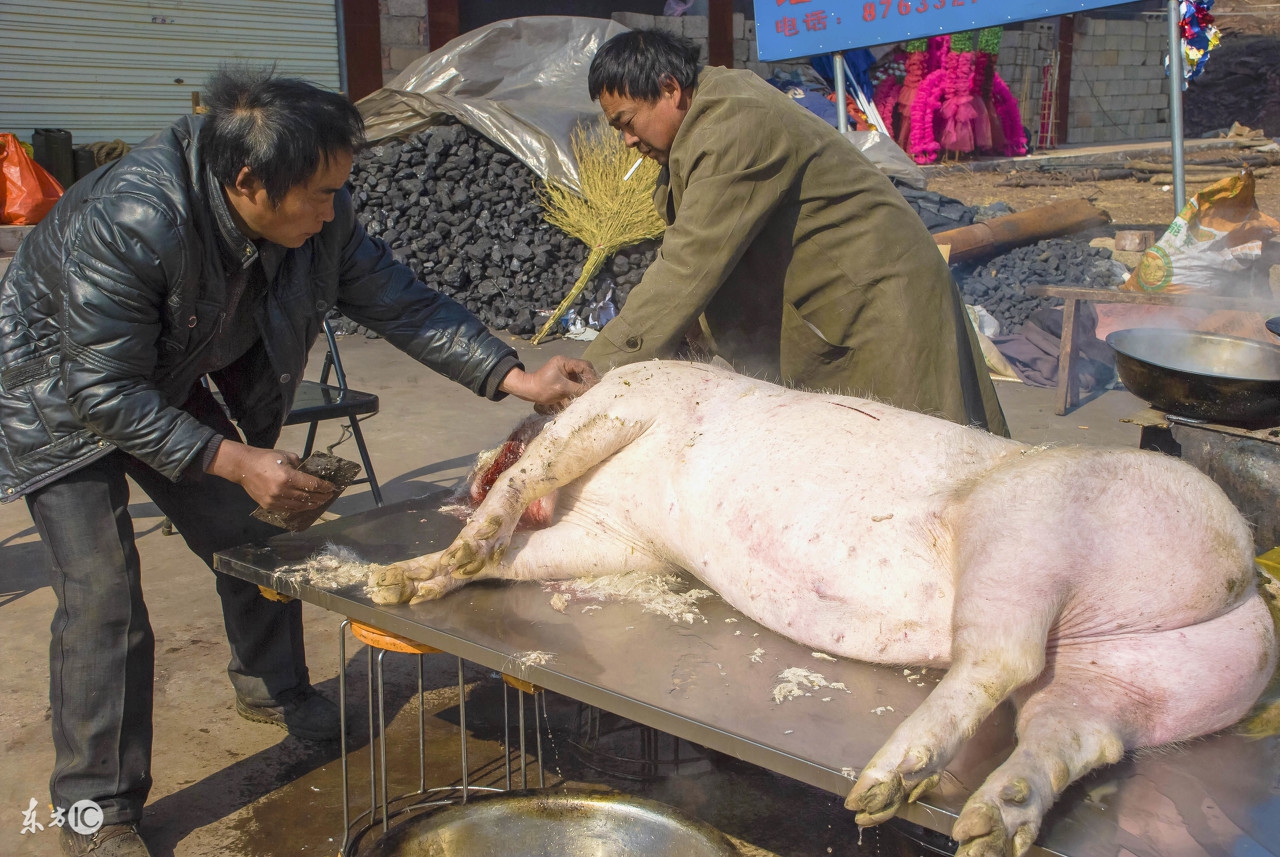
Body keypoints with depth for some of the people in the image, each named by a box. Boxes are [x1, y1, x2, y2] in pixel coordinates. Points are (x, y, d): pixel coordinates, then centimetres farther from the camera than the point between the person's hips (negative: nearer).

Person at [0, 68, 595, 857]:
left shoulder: (319, 219, -21)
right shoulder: (128, 224, -40)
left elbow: (399, 302, -12)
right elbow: (104, 391, -33)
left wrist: (516, 378, -19)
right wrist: (231, 460, -37)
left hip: (168, 388, 6)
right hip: (64, 395, -6)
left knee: (255, 539, 9)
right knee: (101, 595, -12)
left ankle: (274, 690, 38)